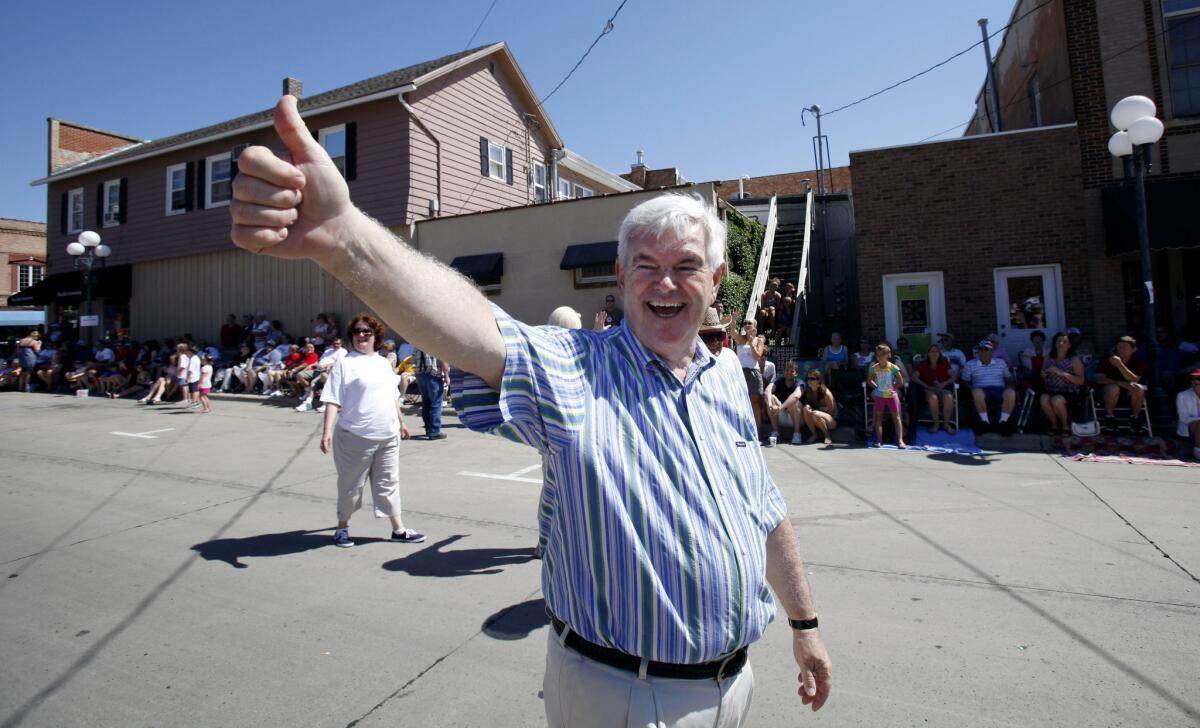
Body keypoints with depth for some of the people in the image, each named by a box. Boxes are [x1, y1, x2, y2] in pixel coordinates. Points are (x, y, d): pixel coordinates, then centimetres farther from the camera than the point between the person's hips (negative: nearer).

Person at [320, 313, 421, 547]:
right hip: (356, 437, -5)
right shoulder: (345, 363, -6)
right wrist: (328, 430, -22)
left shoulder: (383, 362, 13)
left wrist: (401, 422, 24)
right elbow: (332, 400, -13)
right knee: (351, 484, 9)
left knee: (388, 483, 11)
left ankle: (398, 529, 19)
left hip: (388, 436, 5)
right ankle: (342, 527, 27)